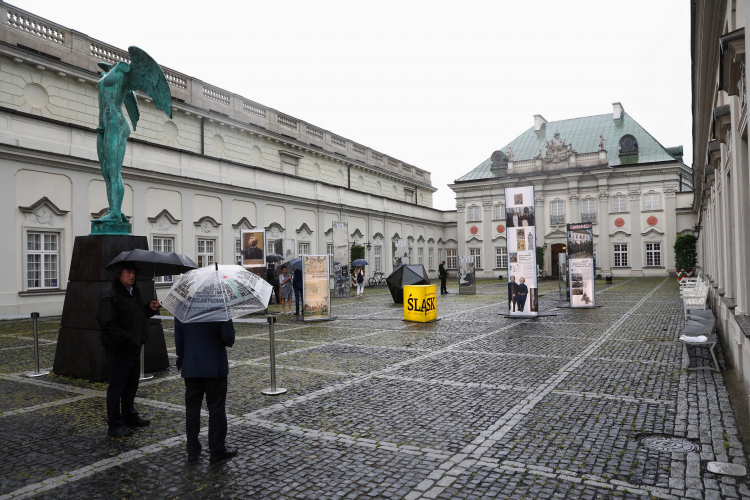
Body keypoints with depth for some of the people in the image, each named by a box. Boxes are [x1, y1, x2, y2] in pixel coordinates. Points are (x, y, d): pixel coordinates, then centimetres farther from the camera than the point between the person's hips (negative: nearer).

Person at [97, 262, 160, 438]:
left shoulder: (135, 293, 13)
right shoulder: (109, 296, -17)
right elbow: (107, 323, -23)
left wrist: (150, 309, 5)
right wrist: (126, 338, -25)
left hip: (134, 348, 9)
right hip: (119, 350, -9)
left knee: (132, 384, 20)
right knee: (117, 387, 0)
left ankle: (129, 416, 36)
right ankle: (115, 425, 11)